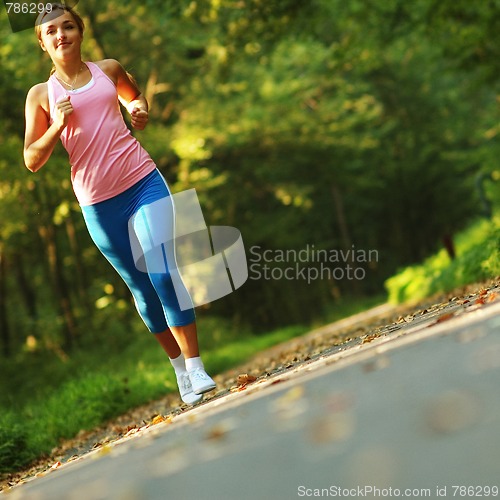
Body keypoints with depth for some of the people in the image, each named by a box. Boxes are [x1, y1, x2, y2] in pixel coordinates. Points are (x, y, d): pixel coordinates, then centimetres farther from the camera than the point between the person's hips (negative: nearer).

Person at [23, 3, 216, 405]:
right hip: (99, 204, 0)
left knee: (163, 274, -13)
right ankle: (179, 368, 20)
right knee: (142, 288, 7)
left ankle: (195, 367, -9)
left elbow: (133, 94, 31)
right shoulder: (41, 95, 5)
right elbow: (32, 161, 3)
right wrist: (57, 126, -12)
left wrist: (141, 108, 9)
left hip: (144, 183, 0)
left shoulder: (108, 70, 9)